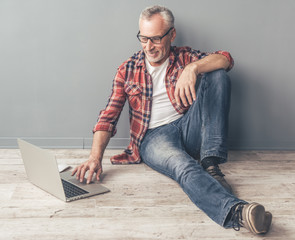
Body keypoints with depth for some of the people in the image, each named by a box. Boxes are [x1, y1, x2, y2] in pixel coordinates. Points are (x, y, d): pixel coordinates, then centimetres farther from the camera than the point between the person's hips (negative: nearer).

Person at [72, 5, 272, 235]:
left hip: (189, 128, 3)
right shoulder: (128, 70, 10)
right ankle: (236, 211, -64)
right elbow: (108, 117, 4)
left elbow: (225, 59, -6)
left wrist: (192, 68, -26)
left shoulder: (184, 57, 12)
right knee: (183, 165, -38)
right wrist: (95, 157, -13)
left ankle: (211, 163, -26)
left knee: (218, 75, -18)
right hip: (154, 137, -2)